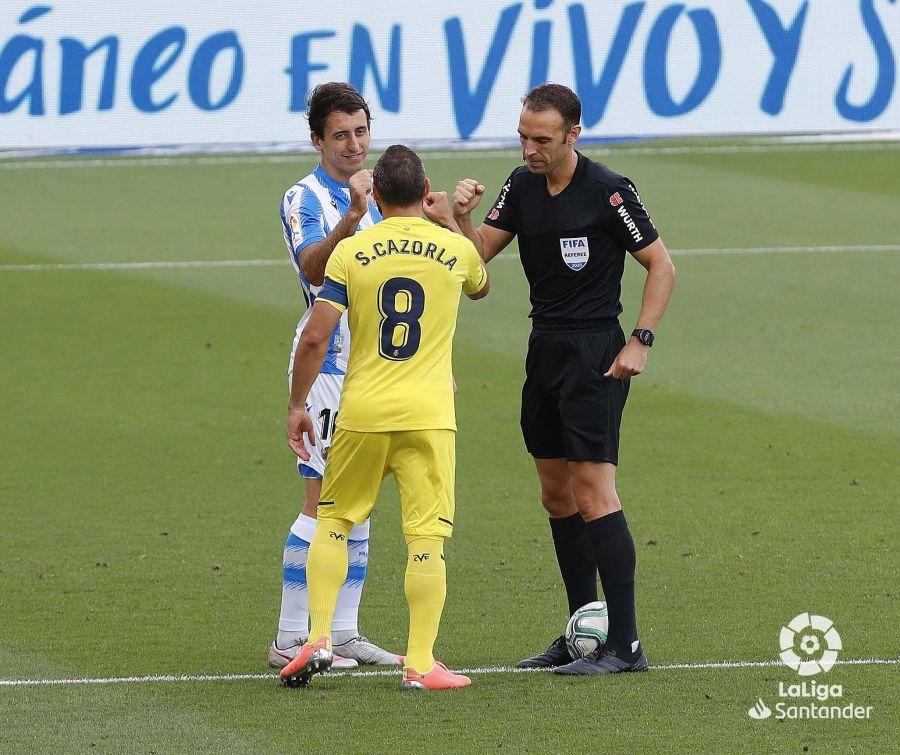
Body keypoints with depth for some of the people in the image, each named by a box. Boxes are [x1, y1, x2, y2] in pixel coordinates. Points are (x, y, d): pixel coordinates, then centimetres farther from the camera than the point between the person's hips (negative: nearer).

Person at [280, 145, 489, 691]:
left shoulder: (351, 252, -2)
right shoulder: (455, 249, 2)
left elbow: (315, 338, -6)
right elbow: (482, 287, 27)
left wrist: (297, 405, 4)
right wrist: (448, 221, 35)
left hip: (361, 413, 1)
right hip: (429, 414, -1)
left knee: (335, 523, 17)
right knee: (427, 538, 0)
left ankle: (320, 637, 7)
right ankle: (420, 663, -4)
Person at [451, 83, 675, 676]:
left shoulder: (608, 192, -13)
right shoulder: (523, 184, 7)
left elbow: (661, 265, -7)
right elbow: (479, 250, 7)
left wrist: (640, 341, -13)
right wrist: (462, 216, -14)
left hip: (595, 355, -8)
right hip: (544, 351, 8)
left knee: (593, 494, -12)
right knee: (557, 496, 10)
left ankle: (625, 644, -11)